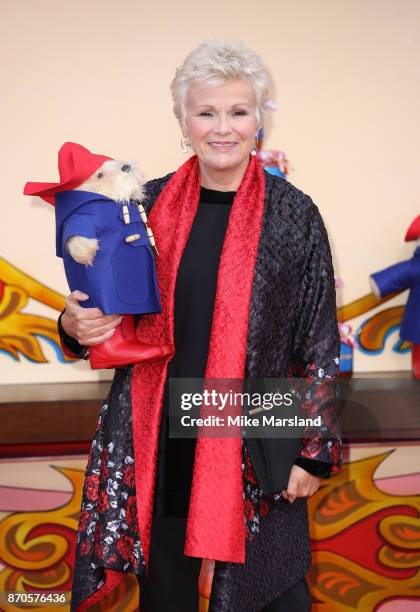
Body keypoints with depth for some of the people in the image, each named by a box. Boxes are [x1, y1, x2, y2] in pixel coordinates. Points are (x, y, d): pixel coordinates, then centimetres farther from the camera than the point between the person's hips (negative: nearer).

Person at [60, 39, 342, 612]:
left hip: (255, 439, -2)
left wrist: (313, 450, -4)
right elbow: (117, 312, 11)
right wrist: (76, 326, -11)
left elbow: (320, 341, -3)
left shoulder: (293, 215, -5)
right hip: (158, 435, 3)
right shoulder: (151, 203, 2)